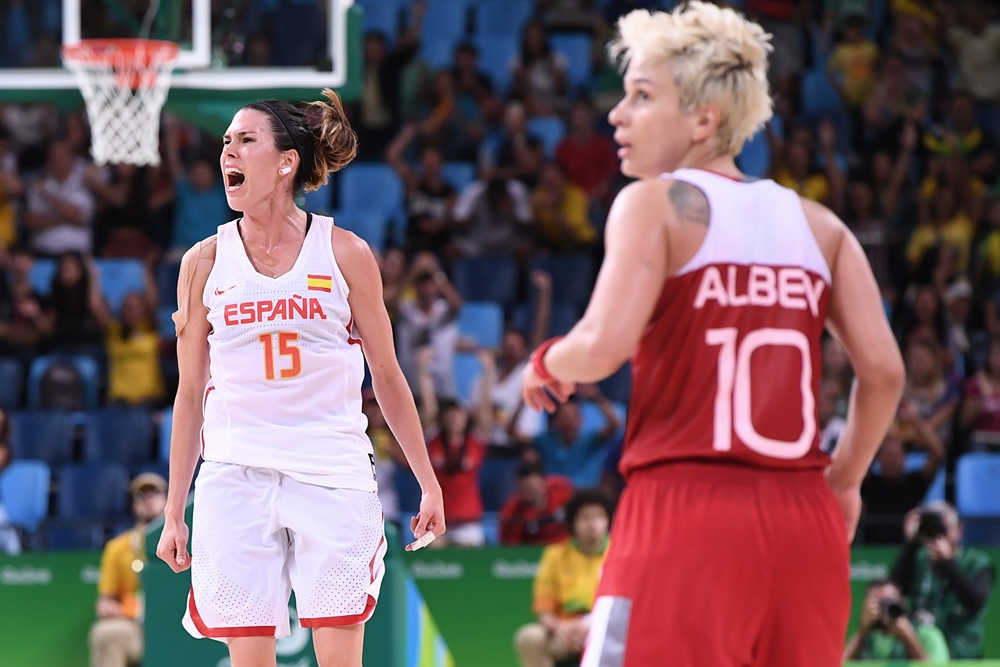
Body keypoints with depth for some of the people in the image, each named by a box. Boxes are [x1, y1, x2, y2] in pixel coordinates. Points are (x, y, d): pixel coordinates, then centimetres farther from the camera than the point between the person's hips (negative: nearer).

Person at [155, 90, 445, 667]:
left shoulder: (345, 254, 2)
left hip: (334, 476, -1)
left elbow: (388, 379, 10)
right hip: (235, 480, 1)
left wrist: (429, 484, 9)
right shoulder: (205, 262, 6)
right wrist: (174, 514, 9)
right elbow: (191, 395, 11)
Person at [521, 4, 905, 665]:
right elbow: (884, 371, 6)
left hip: (685, 516, -6)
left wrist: (548, 365, 7)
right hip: (804, 520, 6)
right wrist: (843, 479, 21)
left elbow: (605, 345, -15)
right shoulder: (818, 224, 14)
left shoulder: (656, 203, 0)